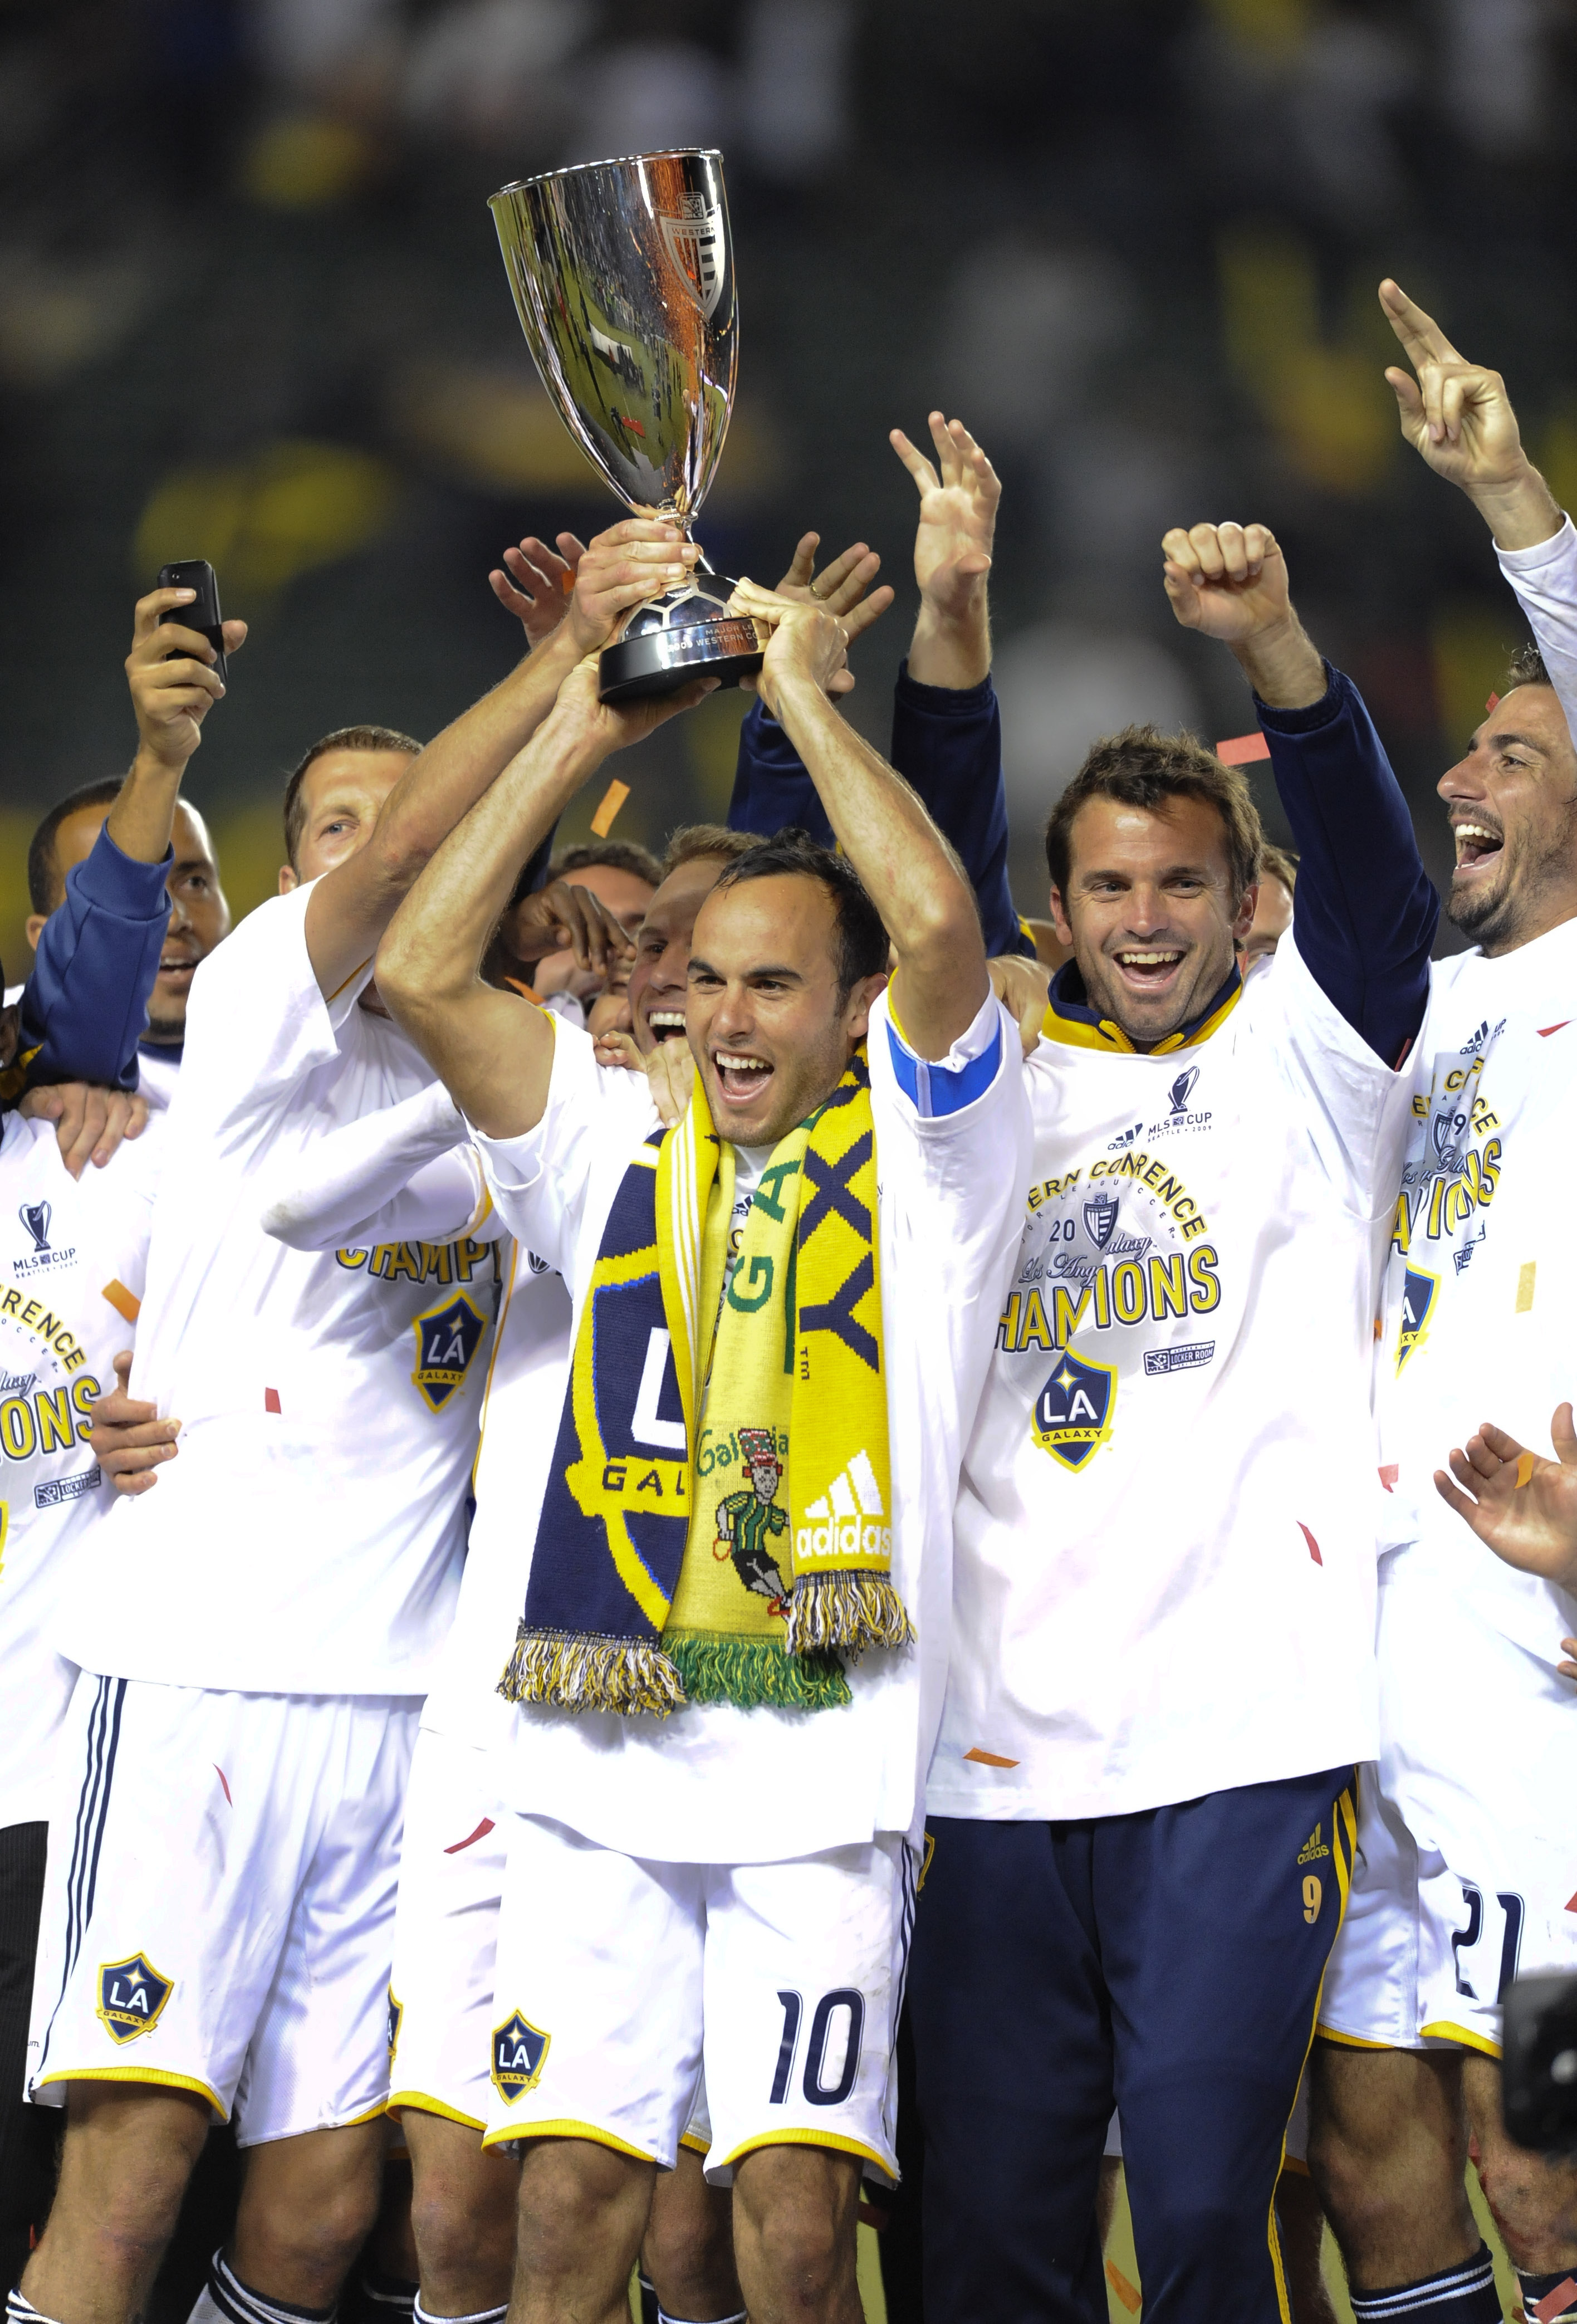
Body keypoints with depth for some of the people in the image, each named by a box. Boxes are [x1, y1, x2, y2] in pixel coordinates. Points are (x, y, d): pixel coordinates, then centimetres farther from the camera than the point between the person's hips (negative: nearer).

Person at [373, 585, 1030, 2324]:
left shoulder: (918, 1158, 7)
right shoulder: (621, 1155, 18)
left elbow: (940, 927, -12)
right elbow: (419, 974, 7)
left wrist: (805, 691, -1)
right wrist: (577, 732, 8)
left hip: (822, 1770, -3)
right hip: (598, 1777, 3)